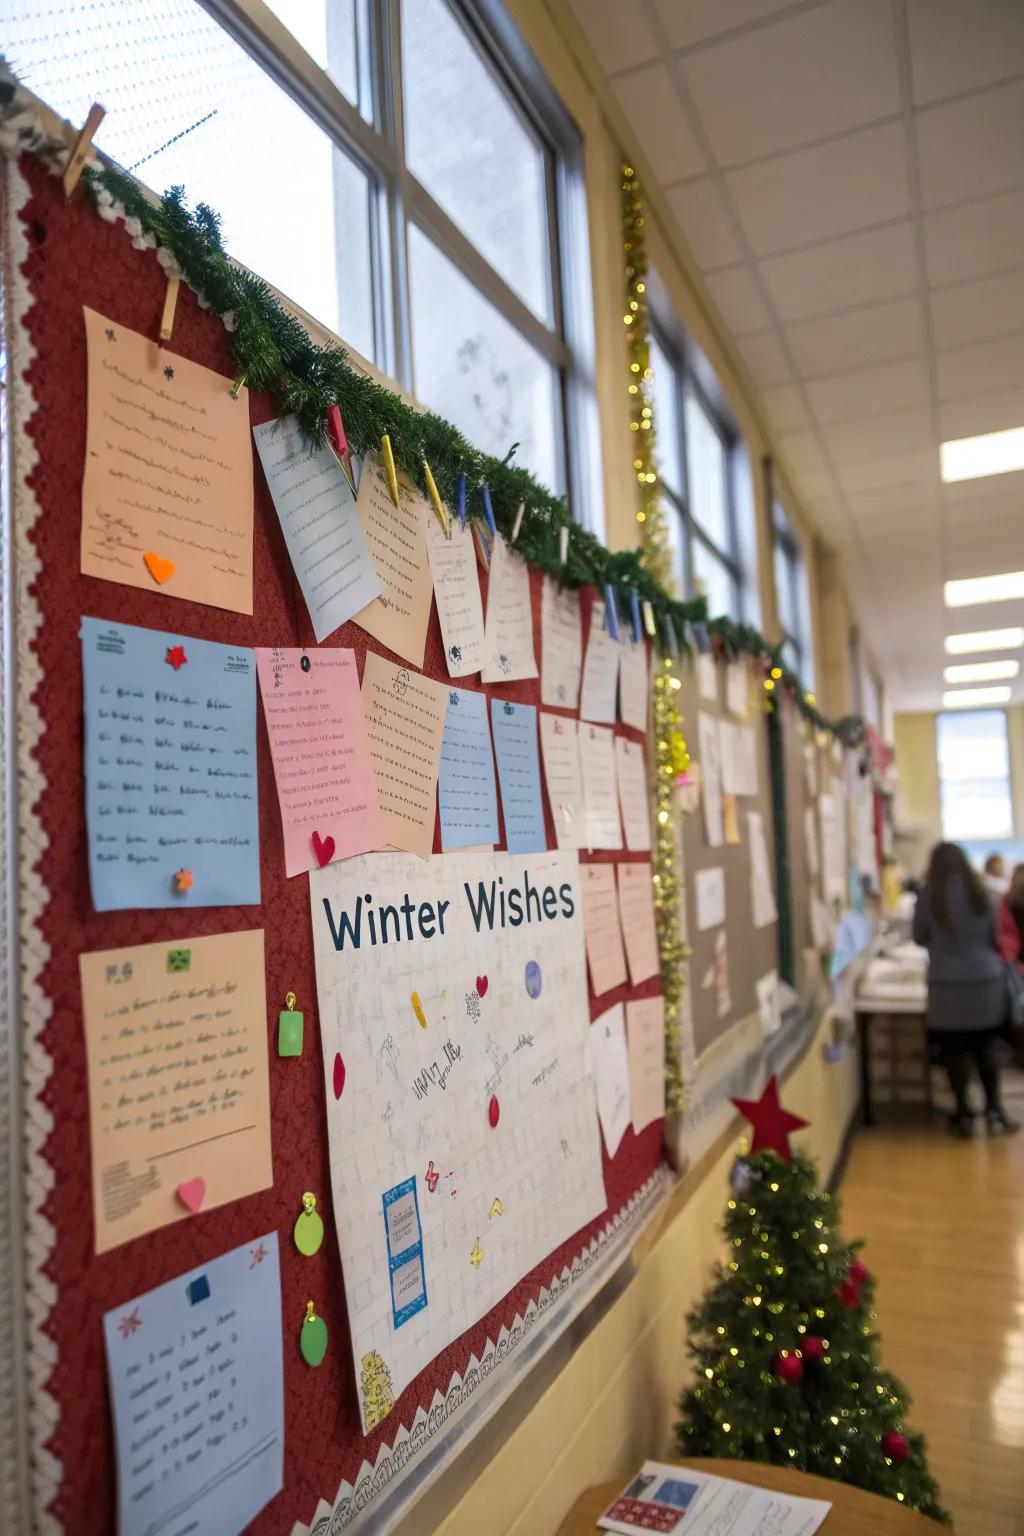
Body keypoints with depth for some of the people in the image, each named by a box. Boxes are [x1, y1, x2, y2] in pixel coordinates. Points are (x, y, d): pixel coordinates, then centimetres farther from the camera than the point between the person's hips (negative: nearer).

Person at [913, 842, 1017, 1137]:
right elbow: (994, 936, 10)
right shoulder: (981, 891, -2)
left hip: (947, 982, -3)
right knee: (985, 1045, 16)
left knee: (954, 1048, 6)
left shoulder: (928, 895, -9)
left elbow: (919, 937, 3)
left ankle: (964, 1113, 10)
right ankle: (993, 1108, 21)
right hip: (986, 977, 3)